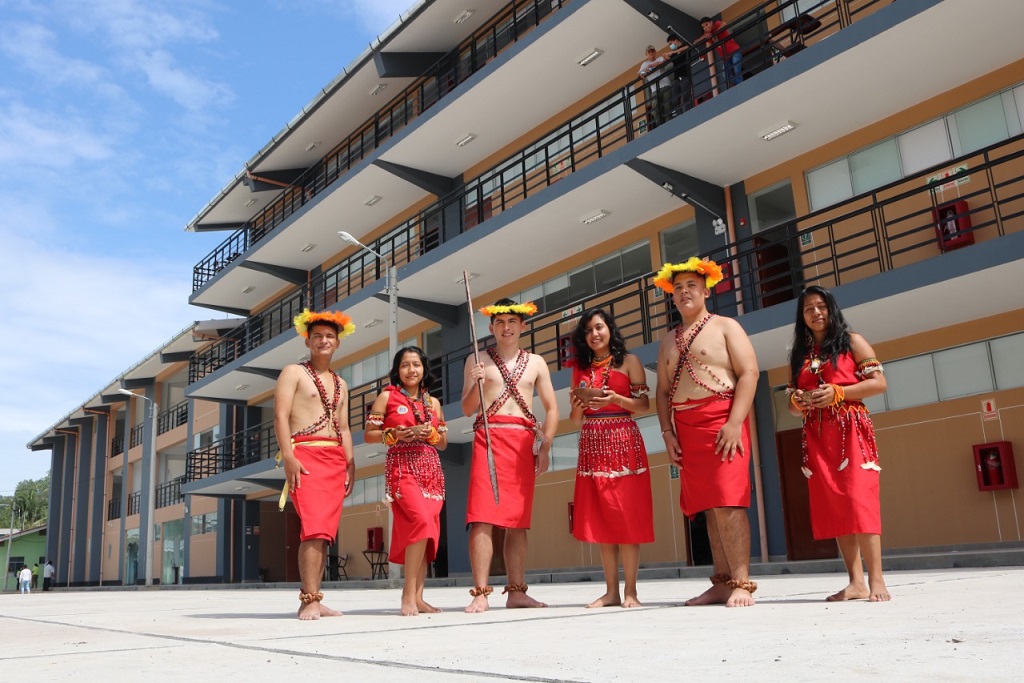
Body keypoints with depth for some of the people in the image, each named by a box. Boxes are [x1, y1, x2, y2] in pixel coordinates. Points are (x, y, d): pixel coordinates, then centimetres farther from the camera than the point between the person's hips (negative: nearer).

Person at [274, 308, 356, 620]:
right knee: (314, 527, -17)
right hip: (305, 454, -6)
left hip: (336, 459, 6)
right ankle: (310, 600, -18)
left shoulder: (340, 384, 23)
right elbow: (280, 416, -5)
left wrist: (350, 464, 11)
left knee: (325, 532, 2)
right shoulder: (294, 372, 5)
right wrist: (288, 457, -17)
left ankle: (314, 600, 4)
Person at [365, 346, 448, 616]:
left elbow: (443, 442, 18)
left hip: (431, 468, 5)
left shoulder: (433, 402, 17)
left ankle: (418, 596, 4)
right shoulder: (387, 396, 6)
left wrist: (431, 434, -3)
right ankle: (409, 592, -15)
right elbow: (369, 435, 2)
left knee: (428, 529, -1)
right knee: (422, 521, -23)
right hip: (402, 467, -5)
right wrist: (396, 434, -14)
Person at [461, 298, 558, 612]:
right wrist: (476, 383, -13)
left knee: (518, 519, 3)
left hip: (525, 441, 2)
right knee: (483, 517, -11)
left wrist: (545, 447, -1)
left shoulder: (535, 363, 15)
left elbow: (551, 408, 11)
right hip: (489, 436, -2)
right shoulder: (477, 361, 11)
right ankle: (480, 593, -10)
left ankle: (516, 591, 8)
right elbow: (467, 409, 6)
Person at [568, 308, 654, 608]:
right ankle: (611, 591, 8)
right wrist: (578, 405, -7)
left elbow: (644, 405, -1)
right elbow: (576, 420, 14)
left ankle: (630, 591, 0)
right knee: (599, 517, 3)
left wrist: (615, 399, -17)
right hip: (591, 444, 4)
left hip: (623, 442, -4)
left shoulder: (628, 361, 4)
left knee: (626, 515, -6)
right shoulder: (581, 369, 14)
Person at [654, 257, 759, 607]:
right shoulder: (669, 341, 20)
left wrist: (734, 423, -17)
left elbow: (749, 373, -6)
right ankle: (721, 583, 8)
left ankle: (741, 583, -9)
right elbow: (662, 390, 18)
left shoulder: (725, 327, 4)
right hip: (685, 430, 5)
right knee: (709, 507, 5)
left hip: (722, 422, -5)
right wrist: (667, 432, 3)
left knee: (727, 503, -12)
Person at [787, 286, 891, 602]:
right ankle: (856, 582, 1)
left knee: (859, 499, -14)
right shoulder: (799, 356, 17)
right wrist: (799, 401, -5)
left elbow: (879, 382, -3)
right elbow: (792, 406, 19)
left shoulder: (852, 341, 6)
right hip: (816, 437, 4)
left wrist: (837, 393, -14)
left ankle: (876, 580, -12)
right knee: (833, 505, -1)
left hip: (851, 431, -4)